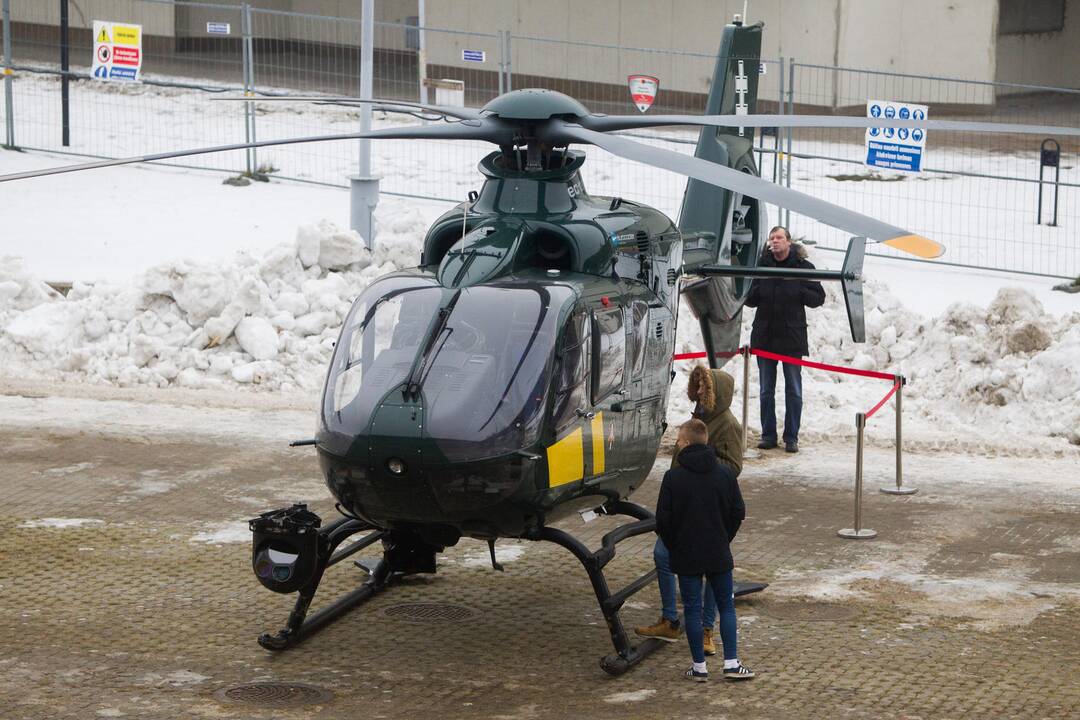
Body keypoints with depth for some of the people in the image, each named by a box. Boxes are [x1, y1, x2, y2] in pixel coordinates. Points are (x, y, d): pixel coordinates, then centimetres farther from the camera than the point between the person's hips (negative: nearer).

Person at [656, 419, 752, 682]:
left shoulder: (673, 477, -12)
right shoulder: (725, 473, -3)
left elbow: (663, 519, -10)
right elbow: (738, 512, 2)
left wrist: (673, 546, 6)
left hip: (686, 555, -2)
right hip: (719, 555, 2)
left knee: (692, 609, 6)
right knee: (726, 605, 12)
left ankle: (699, 666, 8)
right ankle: (731, 663, 7)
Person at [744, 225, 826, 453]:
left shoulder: (803, 267, -3)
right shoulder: (761, 266, 3)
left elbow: (818, 298, -2)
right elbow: (749, 299, 8)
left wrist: (798, 293, -18)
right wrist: (757, 291, -14)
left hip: (792, 336, -3)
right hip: (764, 336, 3)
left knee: (794, 390, 3)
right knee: (766, 390, 9)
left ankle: (791, 438, 9)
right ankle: (768, 436, 16)